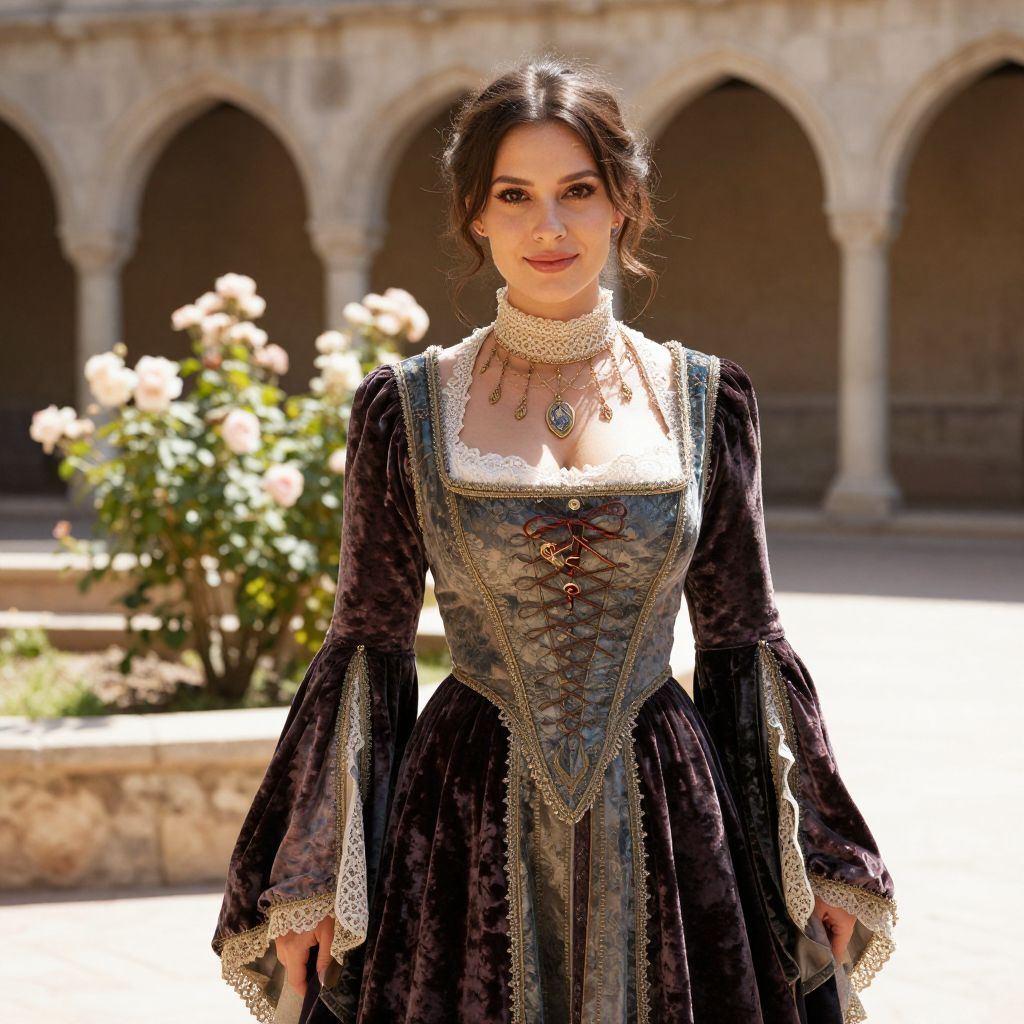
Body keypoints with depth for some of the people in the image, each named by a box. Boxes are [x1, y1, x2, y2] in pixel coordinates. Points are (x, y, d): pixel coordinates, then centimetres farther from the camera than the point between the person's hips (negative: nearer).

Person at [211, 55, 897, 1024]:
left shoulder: (703, 398, 3)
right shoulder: (406, 406, 0)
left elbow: (741, 640, 8)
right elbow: (367, 648, 2)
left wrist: (818, 860, 7)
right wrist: (312, 878, -2)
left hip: (662, 825, 1)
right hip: (468, 825, -1)